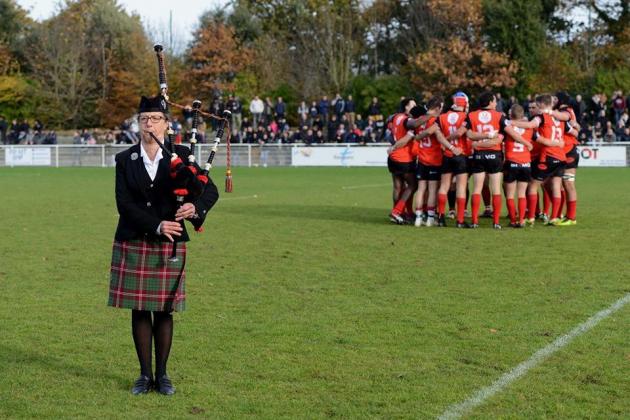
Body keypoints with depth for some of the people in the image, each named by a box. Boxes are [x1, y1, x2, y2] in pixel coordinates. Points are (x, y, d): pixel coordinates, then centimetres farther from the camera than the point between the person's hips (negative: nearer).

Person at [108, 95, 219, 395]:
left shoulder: (181, 155, 2)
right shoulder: (125, 160, 3)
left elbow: (211, 190, -1)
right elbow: (124, 203, -8)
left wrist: (195, 207, -24)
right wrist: (157, 225, -20)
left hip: (169, 246, -1)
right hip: (133, 244, 1)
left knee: (164, 311, 4)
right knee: (139, 310, 4)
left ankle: (162, 374, 14)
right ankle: (145, 374, 14)